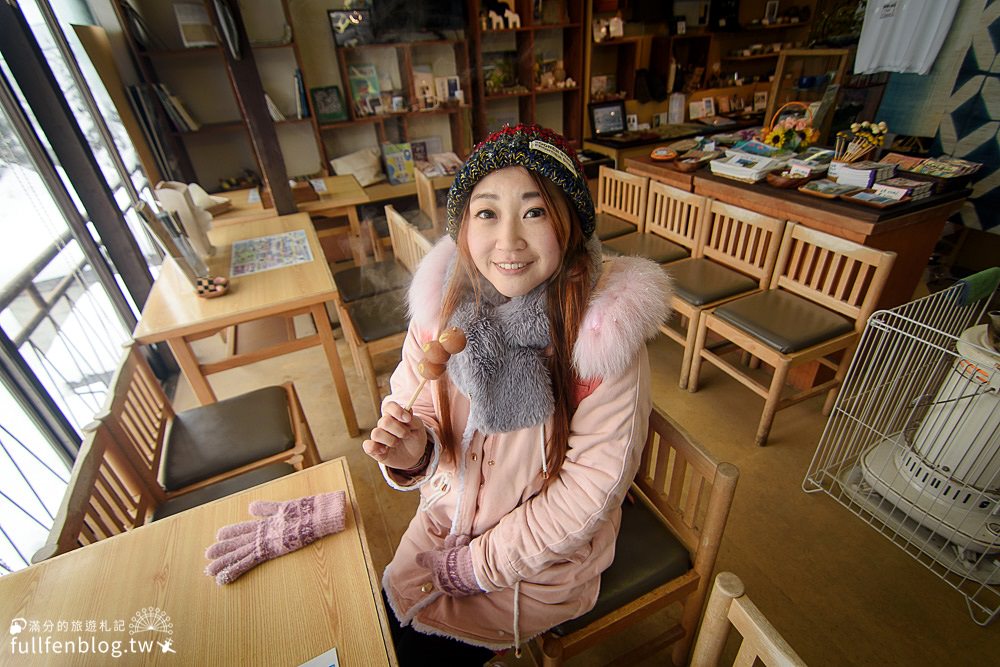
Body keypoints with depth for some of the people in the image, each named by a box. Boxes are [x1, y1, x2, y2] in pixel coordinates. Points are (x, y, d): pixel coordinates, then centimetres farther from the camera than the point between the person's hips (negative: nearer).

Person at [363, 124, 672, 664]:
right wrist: (412, 451, -28)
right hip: (447, 517, 4)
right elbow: (422, 415, -4)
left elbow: (592, 486, -21)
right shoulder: (444, 300, -16)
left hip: (545, 552, -3)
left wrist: (476, 565, -13)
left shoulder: (607, 328, -27)